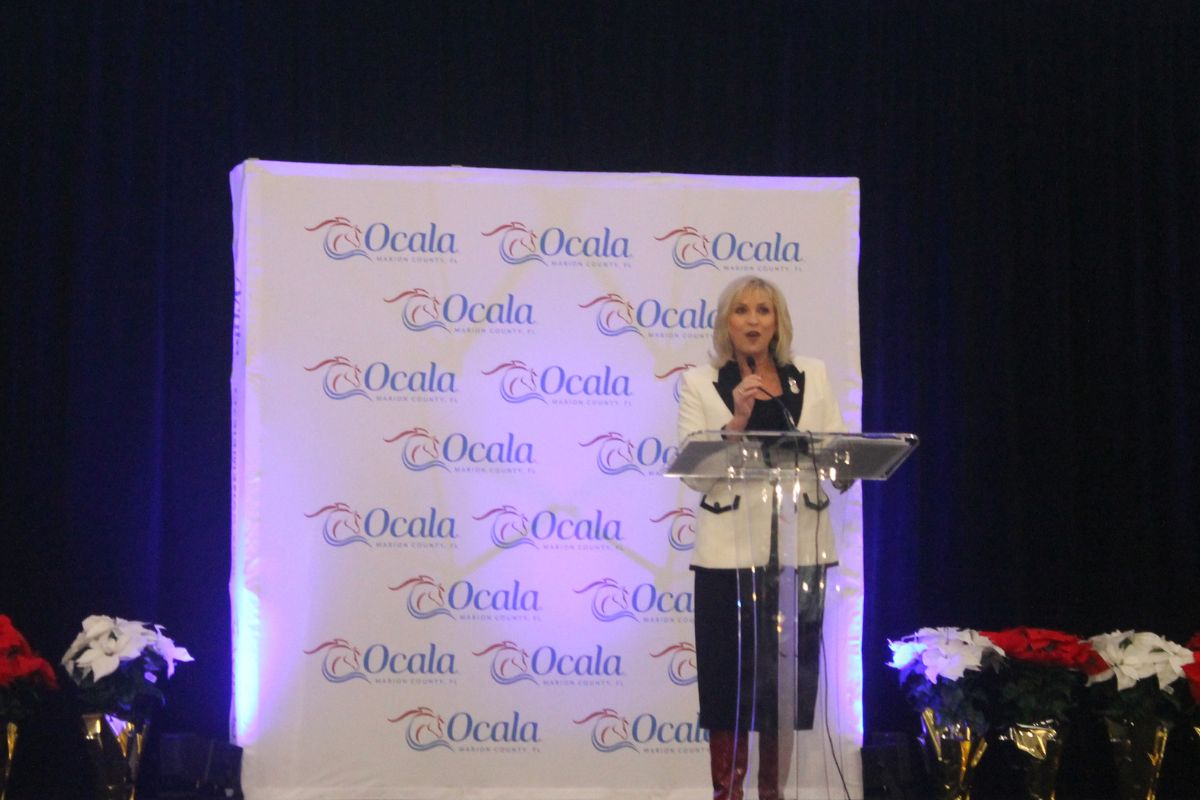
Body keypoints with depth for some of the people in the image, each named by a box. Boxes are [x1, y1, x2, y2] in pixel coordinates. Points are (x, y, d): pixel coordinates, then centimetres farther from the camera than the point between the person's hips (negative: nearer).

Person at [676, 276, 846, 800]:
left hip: (799, 550, 2)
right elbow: (696, 474, -5)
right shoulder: (700, 384, 4)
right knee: (732, 679, -3)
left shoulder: (812, 377, 11)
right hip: (731, 552, -2)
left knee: (789, 678, 5)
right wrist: (737, 420, -17)